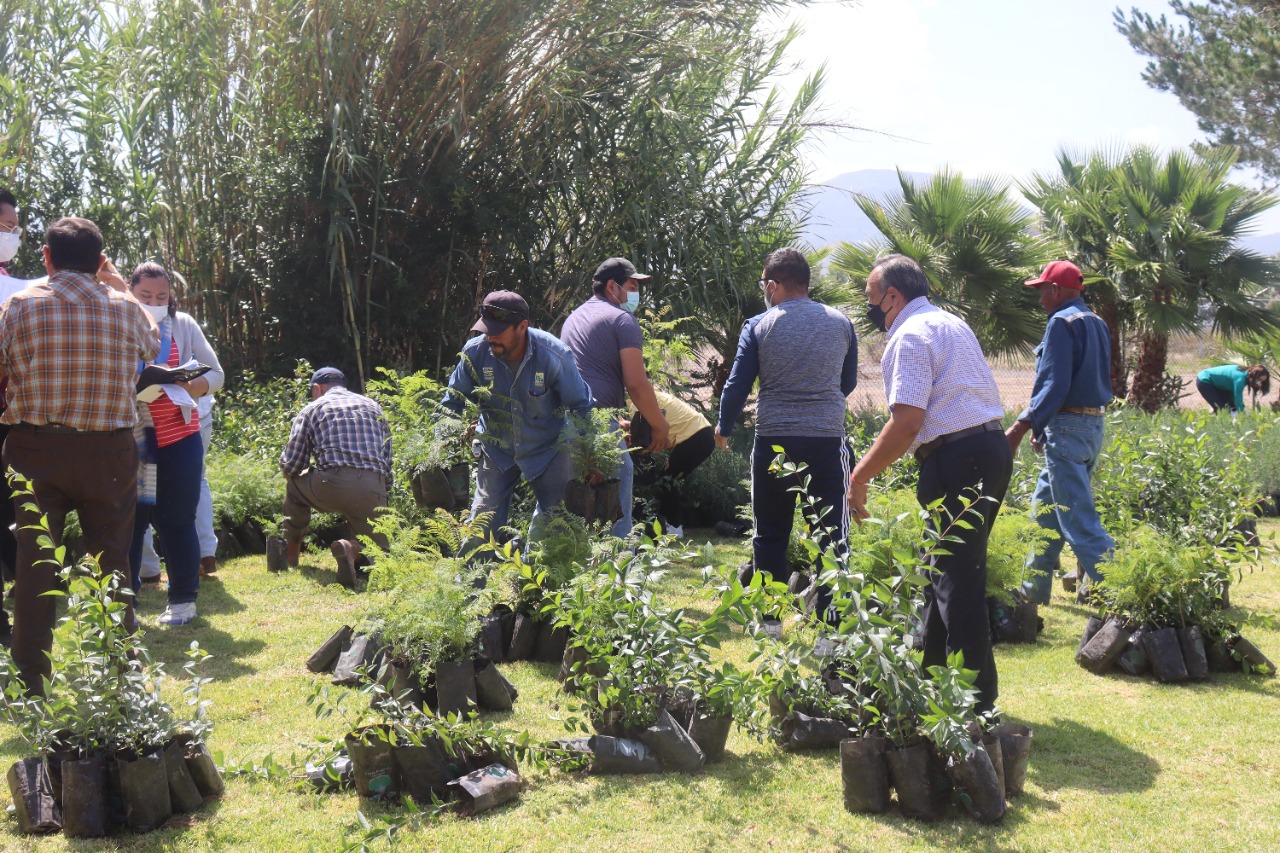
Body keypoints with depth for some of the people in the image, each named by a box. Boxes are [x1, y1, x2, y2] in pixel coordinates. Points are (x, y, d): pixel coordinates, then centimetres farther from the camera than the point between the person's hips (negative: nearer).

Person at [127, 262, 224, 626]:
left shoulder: (183, 325, 3)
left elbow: (215, 374, 3)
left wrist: (183, 387, -16)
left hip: (178, 437, 0)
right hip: (129, 439, 0)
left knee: (177, 521, 5)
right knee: (127, 521, 2)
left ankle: (183, 600, 17)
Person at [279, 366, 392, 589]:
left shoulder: (313, 408, 15)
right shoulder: (373, 406, 25)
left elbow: (290, 464, 9)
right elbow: (388, 457, 20)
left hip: (330, 487, -1)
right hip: (373, 490, 2)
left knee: (295, 483, 31)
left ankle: (291, 553, 29)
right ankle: (353, 549, -16)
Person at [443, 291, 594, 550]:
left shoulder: (554, 356, -23)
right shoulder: (476, 351, -18)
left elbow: (581, 407, -11)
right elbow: (451, 404, -3)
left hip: (547, 450, -1)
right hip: (496, 450, 2)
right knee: (483, 521, -1)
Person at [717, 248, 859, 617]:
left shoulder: (759, 326, -2)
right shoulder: (841, 323, 5)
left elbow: (737, 386, -1)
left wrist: (724, 429, 17)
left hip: (773, 440, 0)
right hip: (828, 439, 1)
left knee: (770, 536, 12)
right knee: (831, 535, 6)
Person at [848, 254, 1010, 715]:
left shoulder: (910, 336, -11)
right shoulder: (952, 323, 19)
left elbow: (907, 422, -20)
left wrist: (860, 477, -13)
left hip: (957, 461, -10)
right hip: (991, 448, 10)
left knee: (957, 580, -4)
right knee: (946, 570, 20)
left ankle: (976, 697, 1)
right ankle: (932, 672, 32)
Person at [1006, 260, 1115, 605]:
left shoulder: (1062, 322, -13)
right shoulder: (1097, 324, 15)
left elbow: (1054, 386, -21)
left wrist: (1022, 427, -23)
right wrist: (1042, 426, 17)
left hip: (1067, 430, -10)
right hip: (1093, 424, 10)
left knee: (1079, 520, -10)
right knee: (1045, 508, 19)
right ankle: (1034, 587, 26)